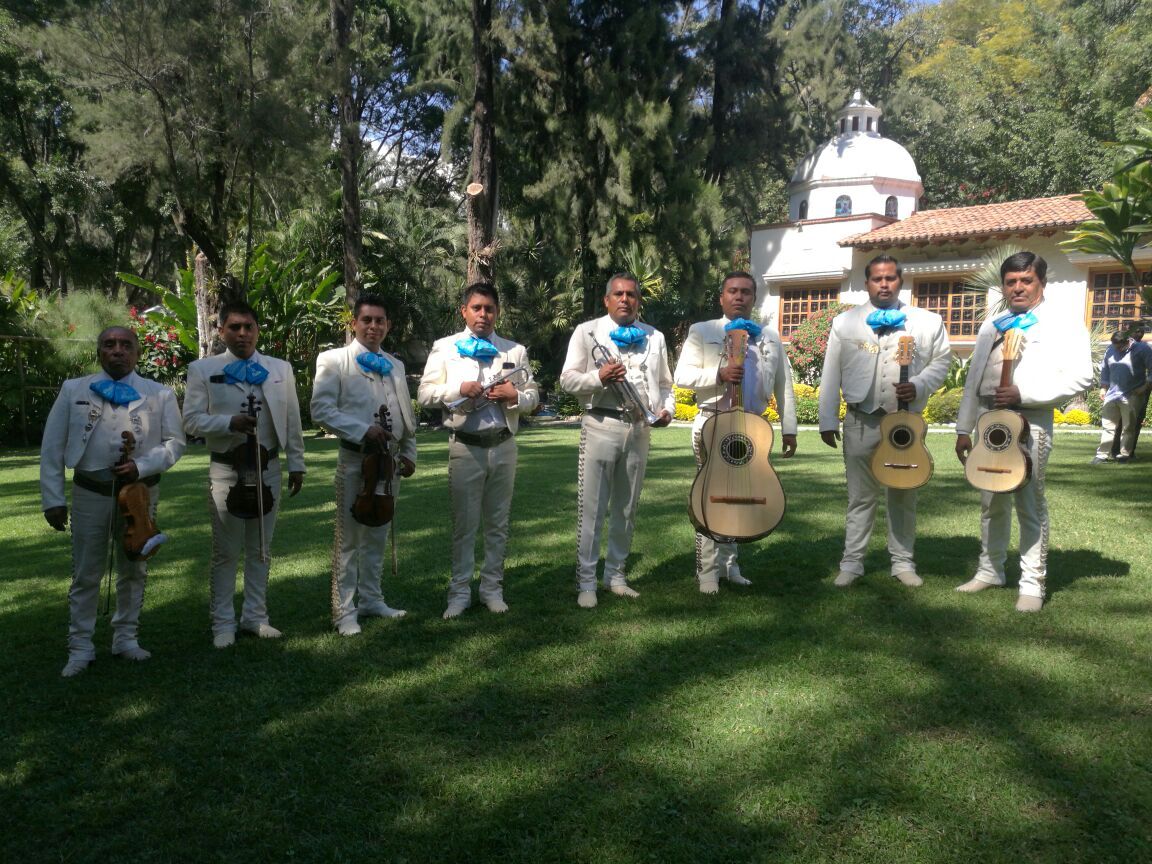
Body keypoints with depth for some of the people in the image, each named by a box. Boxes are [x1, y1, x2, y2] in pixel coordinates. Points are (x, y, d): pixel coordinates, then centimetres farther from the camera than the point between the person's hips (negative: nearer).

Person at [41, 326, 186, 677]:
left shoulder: (159, 394, 2)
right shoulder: (73, 390, 3)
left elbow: (175, 442, 1)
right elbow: (52, 446, 3)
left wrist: (142, 466, -16)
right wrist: (53, 498, -2)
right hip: (91, 492, -1)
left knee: (133, 569, 12)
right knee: (86, 573, 5)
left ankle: (126, 638, 26)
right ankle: (80, 647, 15)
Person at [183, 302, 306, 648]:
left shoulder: (281, 369, 9)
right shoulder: (203, 370, 0)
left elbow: (292, 421, 9)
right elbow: (191, 421, -5)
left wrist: (296, 463, 6)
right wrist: (229, 422, -21)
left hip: (269, 468, 3)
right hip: (226, 470, -3)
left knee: (260, 549, 11)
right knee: (226, 552, 4)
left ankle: (255, 616, 22)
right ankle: (223, 622, 15)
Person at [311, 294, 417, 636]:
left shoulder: (395, 365, 17)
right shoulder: (334, 360, -1)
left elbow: (407, 415, 20)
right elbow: (321, 409, -12)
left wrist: (409, 453, 9)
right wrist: (363, 431, -19)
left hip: (390, 460, 6)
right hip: (355, 459, -5)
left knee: (378, 535, 13)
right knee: (348, 538, -2)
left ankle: (371, 599, 24)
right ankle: (344, 611, 6)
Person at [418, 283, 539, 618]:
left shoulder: (515, 350, 11)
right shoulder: (445, 347, 4)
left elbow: (533, 396, 11)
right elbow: (425, 393, -1)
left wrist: (515, 396, -10)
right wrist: (459, 389, -16)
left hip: (503, 445, 2)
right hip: (466, 447, -2)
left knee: (498, 522, 10)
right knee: (464, 523, 2)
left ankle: (492, 588, 21)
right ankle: (460, 592, 12)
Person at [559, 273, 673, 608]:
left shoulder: (654, 337, 16)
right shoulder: (587, 332, 5)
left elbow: (665, 383, 22)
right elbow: (567, 379, 0)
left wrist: (667, 408, 2)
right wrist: (598, 377, -18)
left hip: (639, 428, 4)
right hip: (601, 425, -4)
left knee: (627, 508, 11)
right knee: (592, 508, -4)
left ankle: (616, 575, 24)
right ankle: (586, 583, 5)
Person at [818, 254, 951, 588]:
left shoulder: (927, 322, 6)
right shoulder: (845, 322, 5)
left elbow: (941, 361, 7)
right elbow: (831, 375, 3)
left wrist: (918, 385, -13)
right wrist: (827, 421, 0)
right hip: (861, 422, -1)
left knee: (904, 495, 10)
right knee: (861, 496, 4)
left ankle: (903, 561, 21)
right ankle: (852, 563, 11)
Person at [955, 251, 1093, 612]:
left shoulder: (1064, 325, 1)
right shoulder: (991, 327, 19)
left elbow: (1080, 377, -10)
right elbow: (973, 380, 20)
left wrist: (1024, 393, -17)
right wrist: (964, 428, 14)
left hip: (1029, 422, -5)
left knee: (1030, 504, -4)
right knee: (991, 502, 11)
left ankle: (1032, 585, 3)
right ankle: (989, 571, 22)